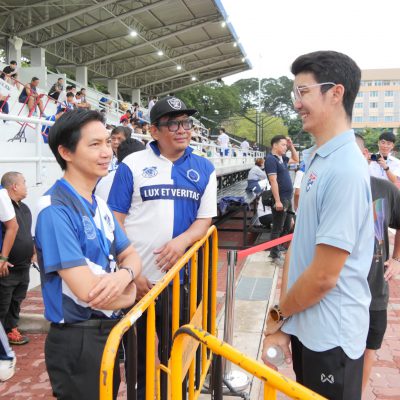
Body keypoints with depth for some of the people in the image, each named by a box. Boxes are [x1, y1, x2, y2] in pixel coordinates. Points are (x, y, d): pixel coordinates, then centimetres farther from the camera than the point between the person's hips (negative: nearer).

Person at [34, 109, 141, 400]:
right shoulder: (55, 210, -22)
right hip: (77, 342, -8)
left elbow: (131, 255, 8)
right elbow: (87, 291, -26)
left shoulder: (100, 205, 6)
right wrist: (131, 292, -7)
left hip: (109, 332, 8)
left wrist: (124, 274, -16)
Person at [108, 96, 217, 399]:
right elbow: (116, 222, -3)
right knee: (138, 354, 13)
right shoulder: (132, 165, -3)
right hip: (138, 279, -2)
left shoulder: (204, 169, 5)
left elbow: (205, 220, 4)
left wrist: (182, 241, -17)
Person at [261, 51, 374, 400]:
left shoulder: (345, 169, -23)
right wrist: (283, 322, 7)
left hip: (331, 336, -8)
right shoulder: (316, 160, 6)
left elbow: (324, 275, -23)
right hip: (305, 326, 8)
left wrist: (279, 313, -6)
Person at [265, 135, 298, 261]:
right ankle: (275, 254, 8)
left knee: (287, 227, 18)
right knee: (278, 228, -1)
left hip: (288, 198, 9)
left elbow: (296, 160, 30)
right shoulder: (271, 159, -14)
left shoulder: (282, 158, 12)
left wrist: (291, 146, 14)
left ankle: (279, 247, 30)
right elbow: (273, 181, -21)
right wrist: (277, 201, -25)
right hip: (281, 199, -9)